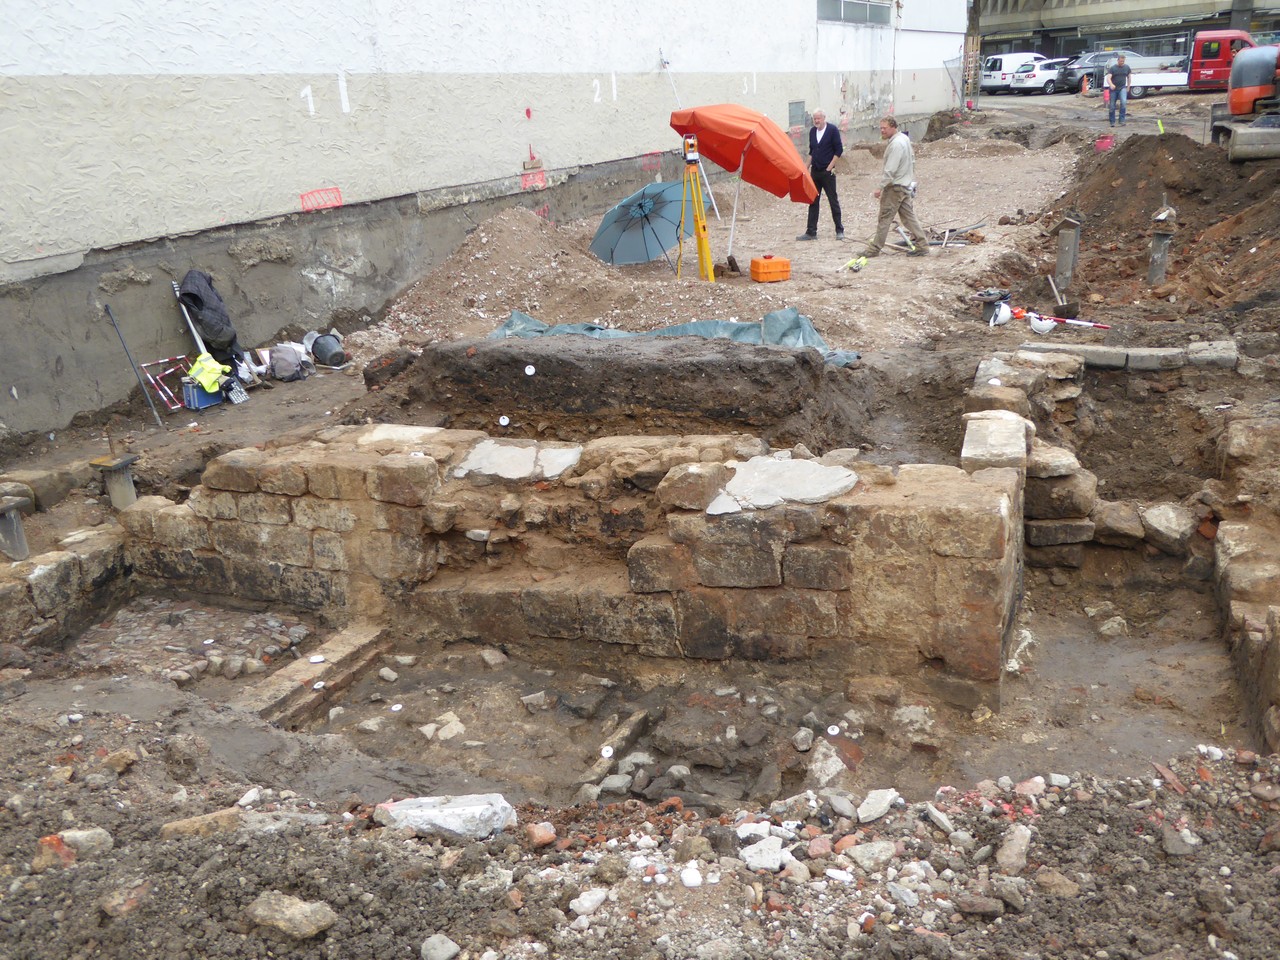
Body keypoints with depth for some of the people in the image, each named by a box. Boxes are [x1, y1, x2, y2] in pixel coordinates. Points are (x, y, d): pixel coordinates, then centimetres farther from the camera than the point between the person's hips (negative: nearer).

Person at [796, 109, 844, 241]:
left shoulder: (832, 130, -7)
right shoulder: (812, 131, 9)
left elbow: (839, 150, -8)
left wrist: (830, 167, -12)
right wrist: (807, 168, 11)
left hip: (827, 172, -5)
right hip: (815, 171, 6)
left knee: (833, 201, 0)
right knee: (813, 202, 5)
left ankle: (839, 231, 8)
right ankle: (811, 232, 7)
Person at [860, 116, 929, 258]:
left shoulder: (896, 144, -20)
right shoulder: (904, 138, 12)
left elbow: (890, 170, -24)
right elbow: (912, 160, 21)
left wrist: (881, 188, -21)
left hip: (895, 187, -10)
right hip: (906, 184, 10)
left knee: (885, 217, -3)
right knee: (908, 216, 11)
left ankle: (875, 249, 3)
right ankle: (923, 246, 9)